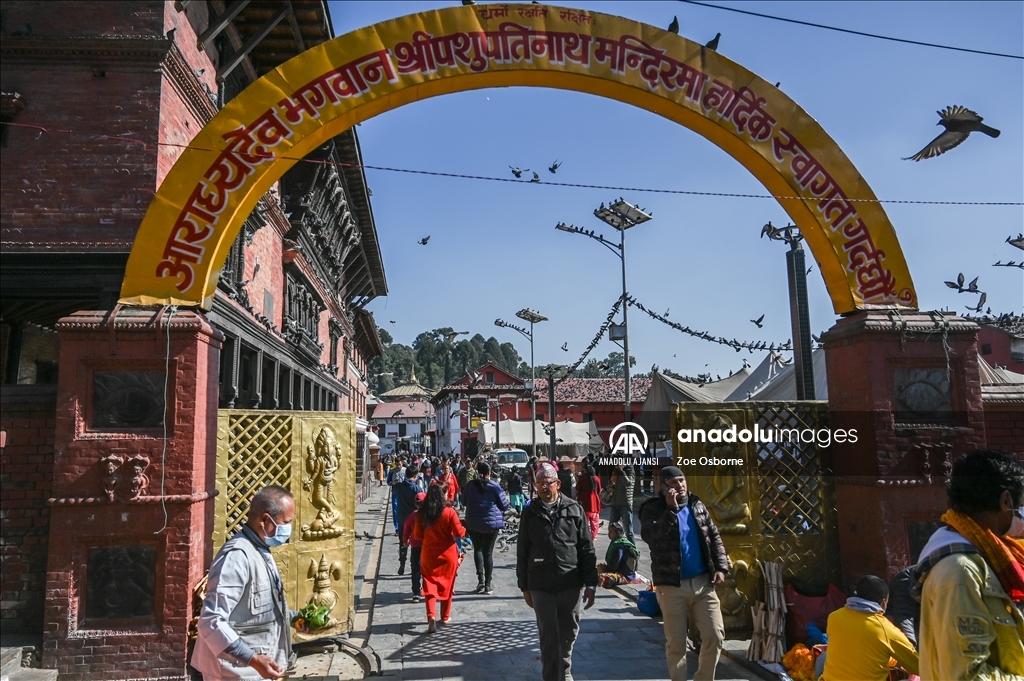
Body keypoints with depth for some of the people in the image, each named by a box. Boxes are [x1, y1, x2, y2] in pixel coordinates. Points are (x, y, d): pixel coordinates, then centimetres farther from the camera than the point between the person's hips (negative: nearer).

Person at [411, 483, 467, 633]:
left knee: (430, 585, 6)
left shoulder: (422, 513, -6)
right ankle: (445, 616, 27)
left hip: (428, 554, 1)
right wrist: (465, 530, 7)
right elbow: (459, 532, -14)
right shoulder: (449, 512, -14)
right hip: (448, 554, -1)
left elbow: (417, 535, 1)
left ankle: (431, 616, -13)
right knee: (446, 585, 16)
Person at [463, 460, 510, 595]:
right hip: (491, 523, -2)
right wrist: (498, 510, 14)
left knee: (477, 549, 16)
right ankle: (487, 585, 10)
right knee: (488, 552, 7)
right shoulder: (493, 486, -11)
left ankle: (480, 578, -1)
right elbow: (505, 505, -7)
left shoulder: (469, 485, -3)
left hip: (473, 524, 2)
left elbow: (465, 502, 11)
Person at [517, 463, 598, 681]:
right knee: (549, 638, 1)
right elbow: (522, 554, 6)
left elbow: (587, 550, 0)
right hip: (541, 587, -1)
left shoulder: (575, 510, -1)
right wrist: (525, 587, 6)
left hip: (572, 585, 1)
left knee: (568, 634, 17)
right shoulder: (530, 514, 1)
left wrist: (590, 584, -1)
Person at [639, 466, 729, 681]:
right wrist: (671, 510, -23)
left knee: (715, 636, 1)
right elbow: (649, 536, -22)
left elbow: (714, 537, 13)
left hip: (703, 582, 4)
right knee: (676, 643, 3)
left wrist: (721, 567, 1)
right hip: (672, 585, -4)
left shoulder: (697, 505, 10)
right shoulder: (653, 509, -4)